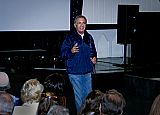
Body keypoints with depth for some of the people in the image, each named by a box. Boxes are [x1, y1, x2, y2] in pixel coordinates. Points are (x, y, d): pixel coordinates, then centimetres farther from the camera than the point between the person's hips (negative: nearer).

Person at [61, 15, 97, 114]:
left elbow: (93, 51, 23)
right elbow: (63, 54, -9)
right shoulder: (69, 38, -6)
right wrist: (71, 51, -27)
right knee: (78, 96, 1)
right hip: (75, 73, -4)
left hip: (87, 72, 4)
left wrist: (94, 58, 3)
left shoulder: (89, 38, 9)